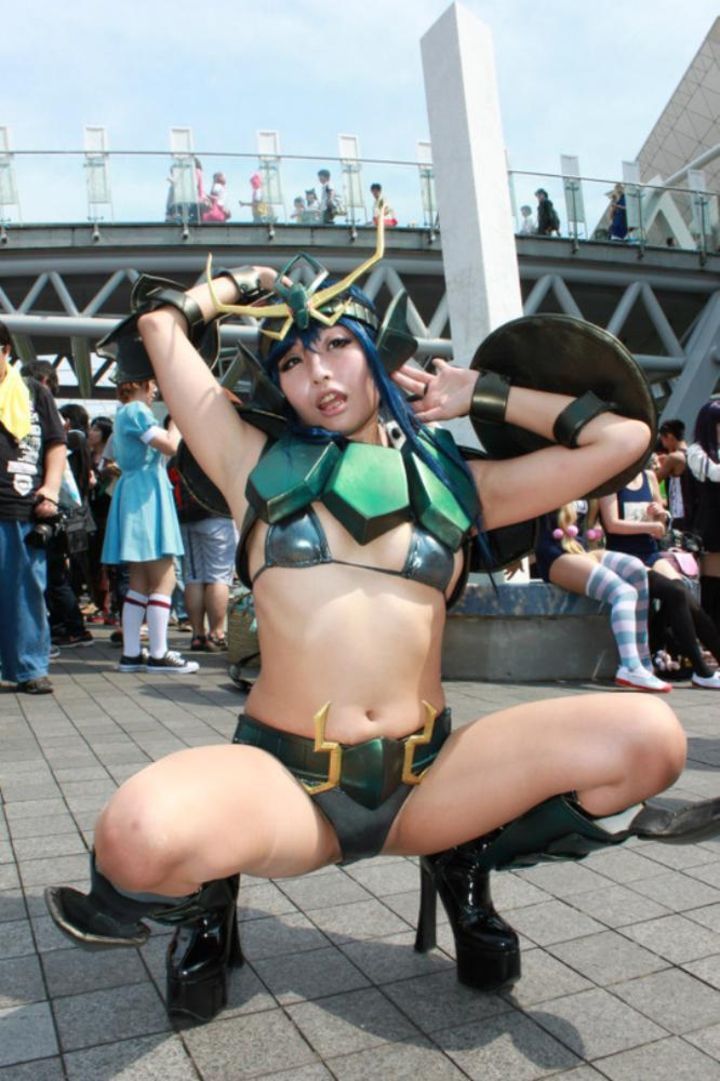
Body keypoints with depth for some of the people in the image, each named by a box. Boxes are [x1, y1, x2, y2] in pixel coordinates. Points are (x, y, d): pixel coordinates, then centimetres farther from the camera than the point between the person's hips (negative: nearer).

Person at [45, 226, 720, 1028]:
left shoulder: (456, 482, 11)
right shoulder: (258, 463, 7)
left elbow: (622, 438, 12)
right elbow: (161, 325, 10)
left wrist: (485, 396, 15)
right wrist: (249, 284, 26)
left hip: (428, 781, 3)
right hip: (285, 785, -2)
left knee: (648, 737, -19)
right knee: (141, 834, -36)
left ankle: (464, 864, 9)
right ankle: (201, 901, 5)